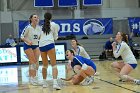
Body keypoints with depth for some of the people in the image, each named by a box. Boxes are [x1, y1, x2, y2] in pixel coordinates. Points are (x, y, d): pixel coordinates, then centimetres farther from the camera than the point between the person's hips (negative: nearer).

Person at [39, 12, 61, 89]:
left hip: (41, 45, 4)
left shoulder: (42, 26, 19)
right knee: (54, 65, -8)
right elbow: (55, 37, 14)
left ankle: (44, 83, 24)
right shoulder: (53, 24, 10)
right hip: (49, 44, -4)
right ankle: (55, 83, -24)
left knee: (45, 65, 18)